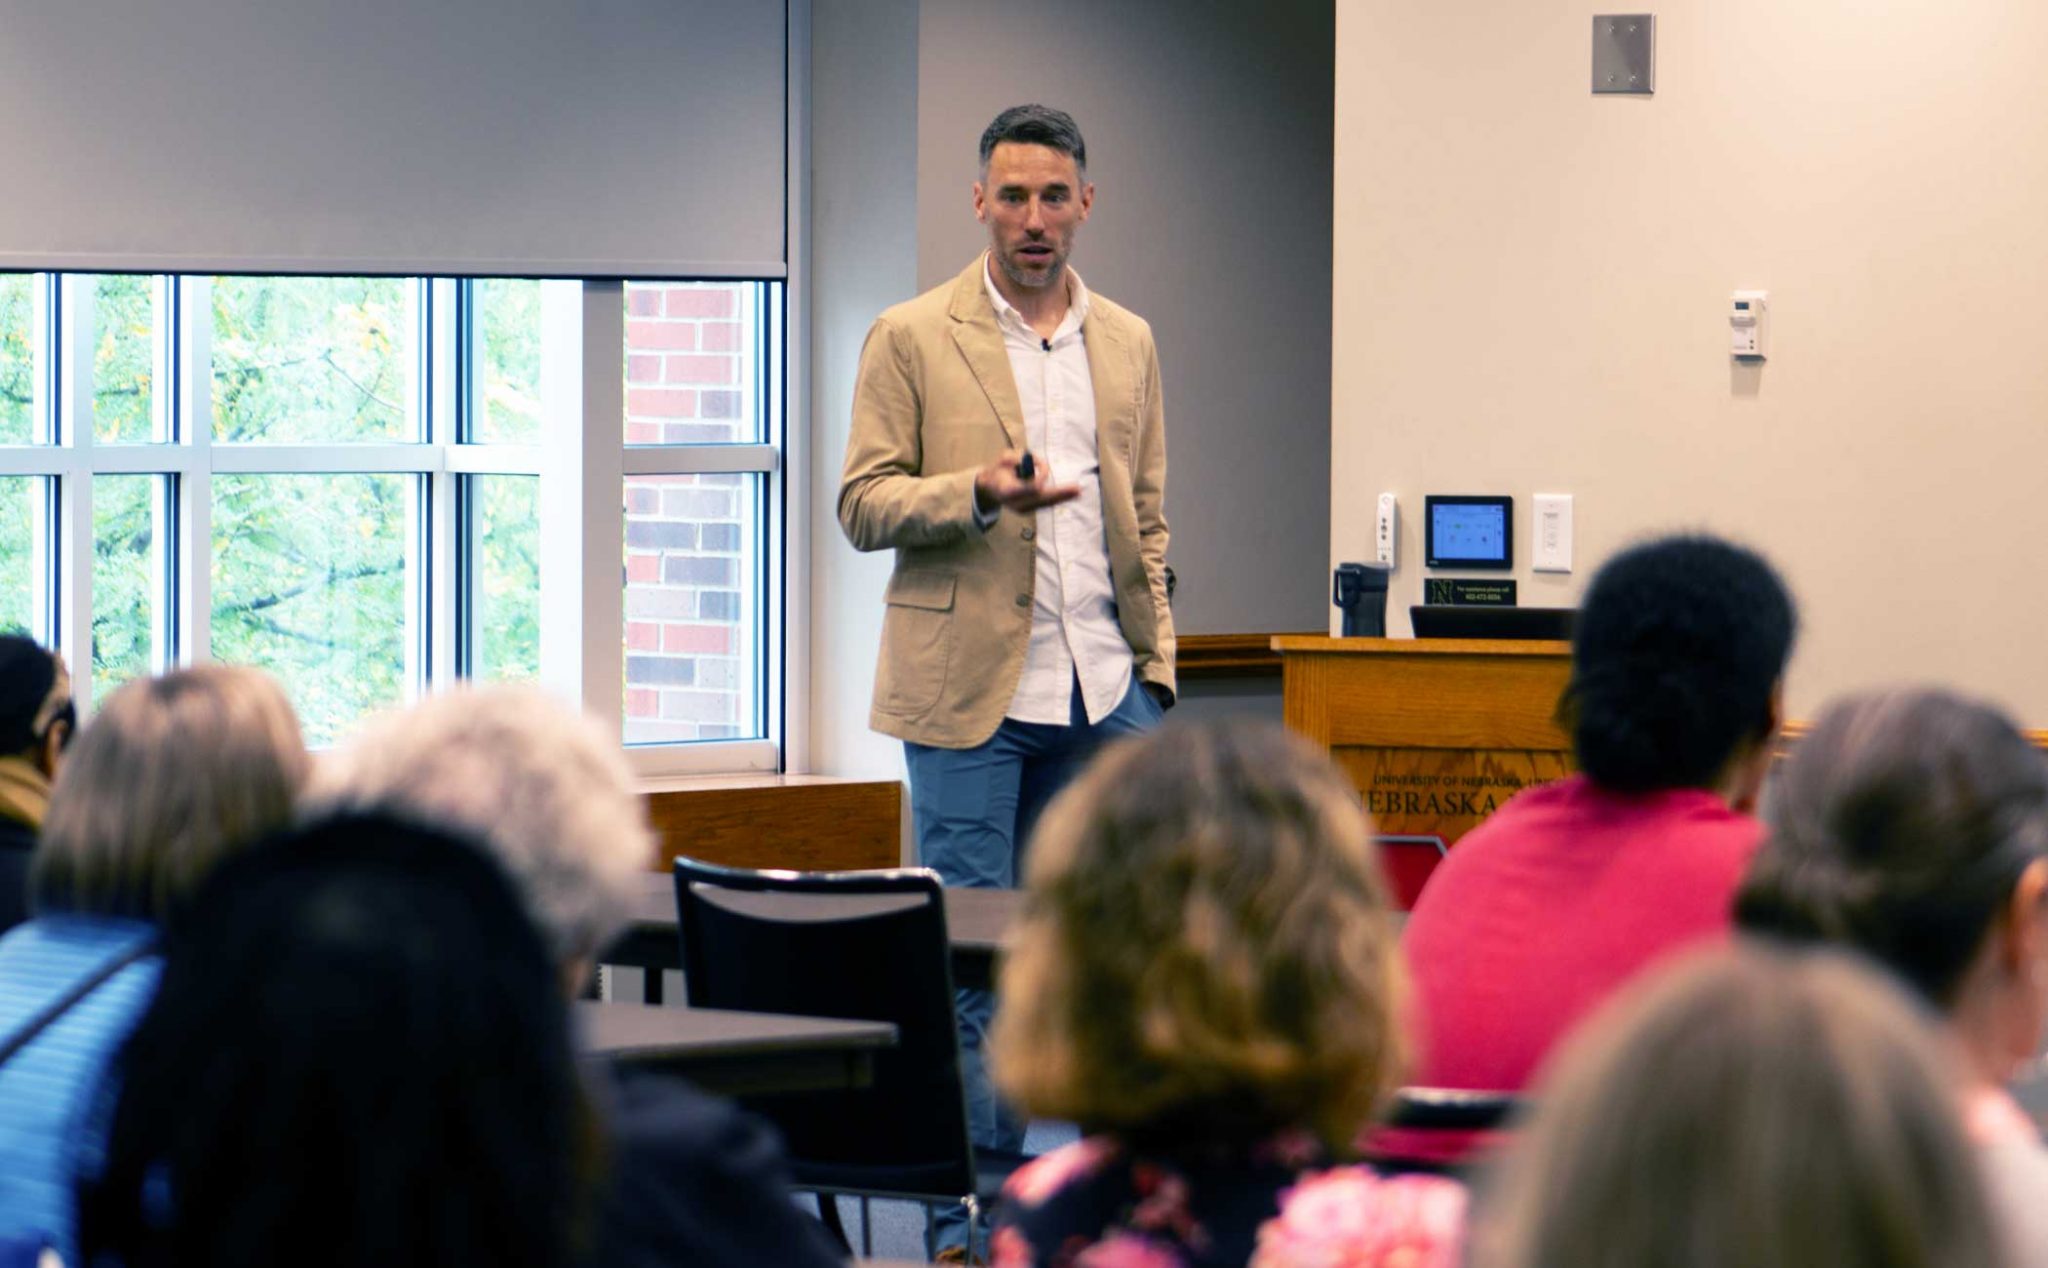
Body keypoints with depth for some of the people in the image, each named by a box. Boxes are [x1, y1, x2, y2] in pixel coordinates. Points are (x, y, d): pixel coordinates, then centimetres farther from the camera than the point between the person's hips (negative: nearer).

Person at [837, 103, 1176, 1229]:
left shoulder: (1128, 344, 14)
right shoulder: (911, 339, 0)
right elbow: (862, 505, -3)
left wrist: (1156, 662, 10)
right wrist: (979, 493, -19)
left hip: (1103, 692, 4)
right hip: (969, 691, -4)